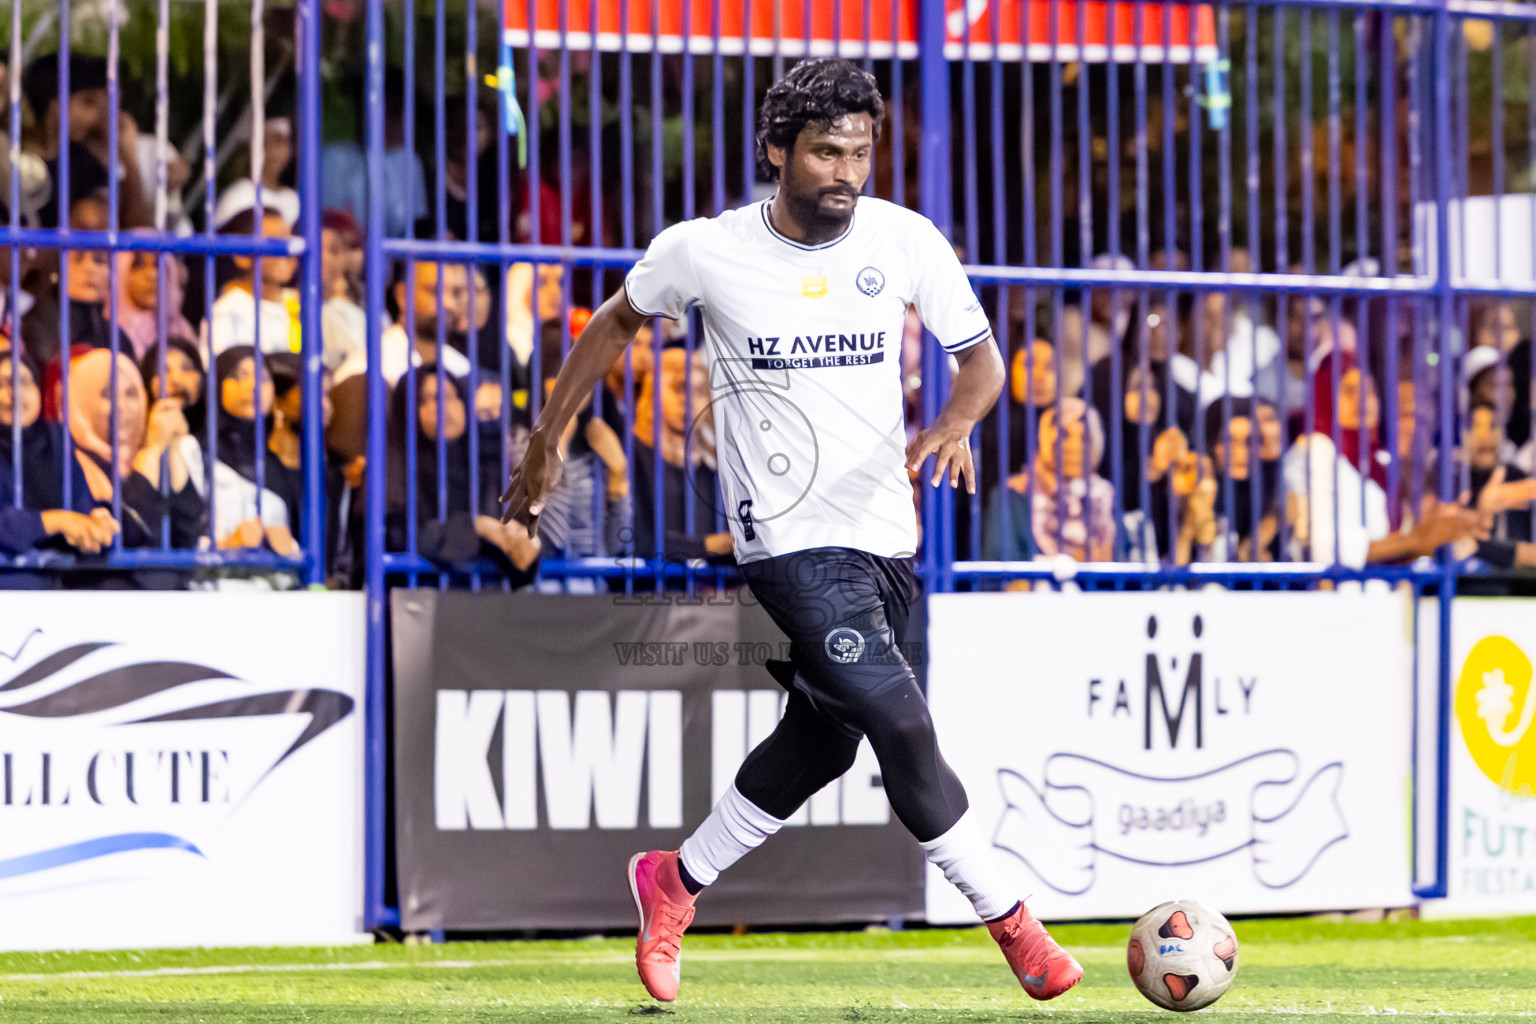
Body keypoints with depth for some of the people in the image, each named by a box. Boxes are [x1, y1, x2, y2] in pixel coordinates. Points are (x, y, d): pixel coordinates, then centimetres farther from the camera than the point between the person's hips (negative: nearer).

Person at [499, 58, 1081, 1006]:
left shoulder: (904, 242, -3)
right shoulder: (705, 252, -8)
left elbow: (982, 359, 5)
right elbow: (618, 321, 11)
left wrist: (955, 424, -17)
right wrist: (548, 442, 14)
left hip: (886, 534, 5)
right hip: (790, 537, -5)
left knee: (823, 738, 13)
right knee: (901, 721, -16)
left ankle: (677, 881, 33)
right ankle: (1011, 919, -8)